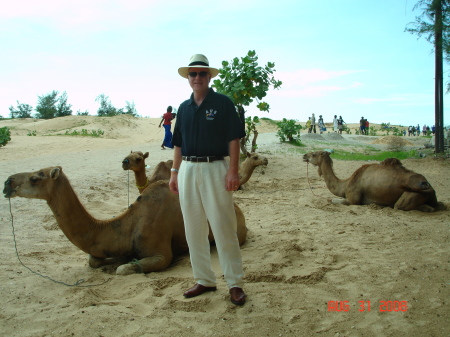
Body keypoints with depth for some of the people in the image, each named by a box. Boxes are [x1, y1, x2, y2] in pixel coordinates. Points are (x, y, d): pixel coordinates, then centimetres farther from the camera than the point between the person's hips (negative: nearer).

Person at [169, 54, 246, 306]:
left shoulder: (223, 103, -2)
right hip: (188, 170, 6)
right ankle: (204, 280, 22)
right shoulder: (184, 107, 13)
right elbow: (178, 143, 17)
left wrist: (233, 170, -14)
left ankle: (235, 283, 7)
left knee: (223, 228, -4)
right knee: (193, 229, 9)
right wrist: (174, 172, 11)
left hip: (215, 168, -5)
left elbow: (234, 139, -6)